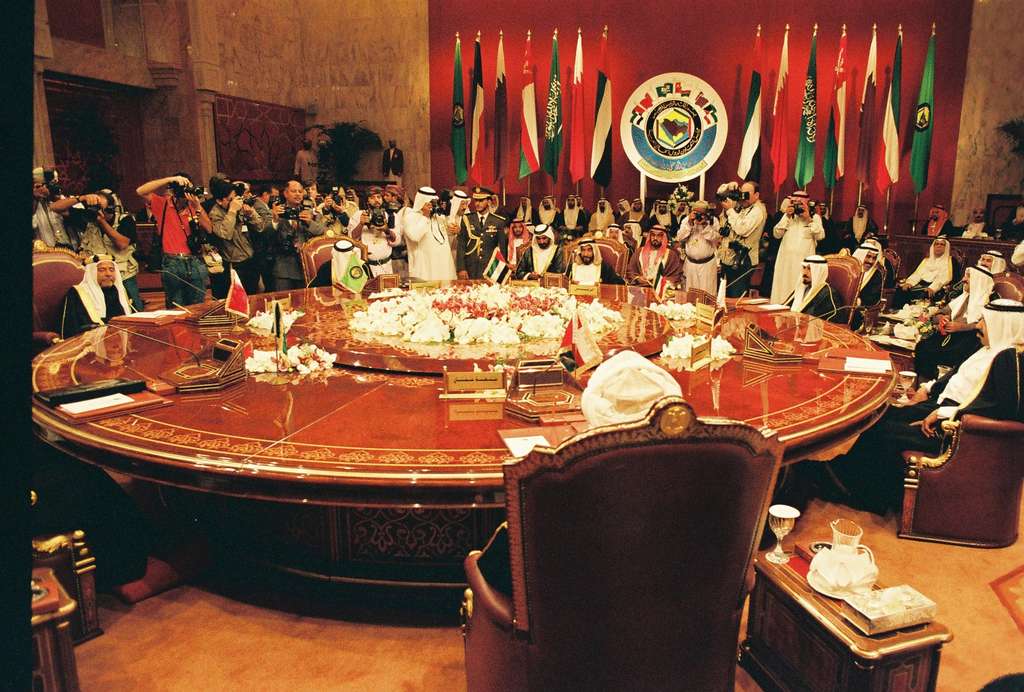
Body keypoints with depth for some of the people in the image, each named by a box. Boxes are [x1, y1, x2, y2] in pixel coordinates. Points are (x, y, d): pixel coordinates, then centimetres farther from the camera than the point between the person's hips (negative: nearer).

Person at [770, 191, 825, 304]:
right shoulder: (787, 216, 14)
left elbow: (820, 236, -7)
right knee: (784, 288, 1)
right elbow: (777, 234, 3)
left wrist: (808, 218, -11)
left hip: (804, 260, -3)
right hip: (786, 260, 3)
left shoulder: (815, 217, 8)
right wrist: (787, 217, -5)